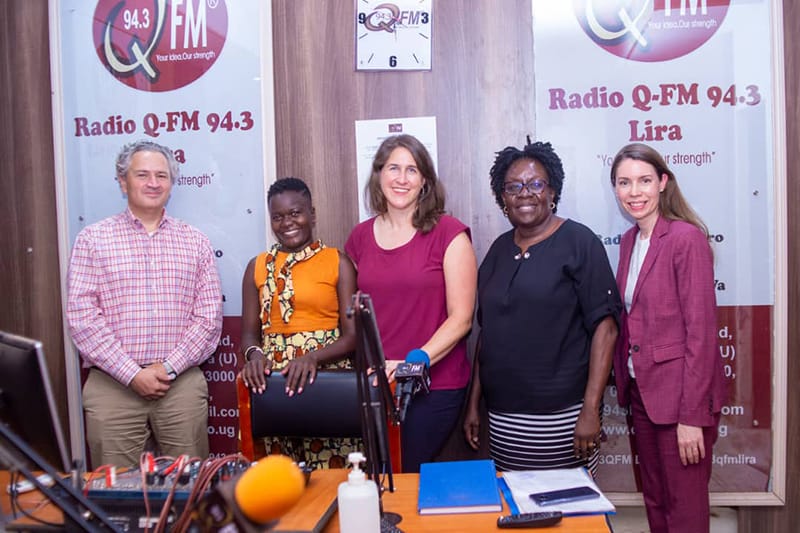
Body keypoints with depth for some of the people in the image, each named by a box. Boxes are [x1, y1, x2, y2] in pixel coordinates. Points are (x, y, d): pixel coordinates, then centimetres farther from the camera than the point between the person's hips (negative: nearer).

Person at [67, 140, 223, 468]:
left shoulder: (195, 242, 8)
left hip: (182, 384, 1)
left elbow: (209, 316, 2)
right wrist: (132, 374, -11)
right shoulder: (93, 239, 4)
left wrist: (169, 367, -8)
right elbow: (82, 317, -4)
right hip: (112, 386, -1)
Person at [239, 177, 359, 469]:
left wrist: (314, 357, -18)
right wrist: (254, 354, -10)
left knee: (335, 473, -4)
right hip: (274, 386, 2)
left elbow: (353, 333, -3)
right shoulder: (258, 267, 12)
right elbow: (249, 332, 11)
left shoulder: (337, 262, 2)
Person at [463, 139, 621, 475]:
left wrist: (590, 409, -15)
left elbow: (605, 327, -10)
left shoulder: (578, 242, -4)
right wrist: (474, 402, 12)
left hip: (561, 416, -4)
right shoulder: (499, 249, 11)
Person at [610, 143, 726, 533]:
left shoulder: (687, 237, -15)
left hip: (679, 395, -7)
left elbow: (701, 330, -17)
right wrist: (625, 385, 8)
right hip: (641, 391, 7)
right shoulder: (629, 241, 9)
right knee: (654, 501, 19)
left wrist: (692, 415, -17)